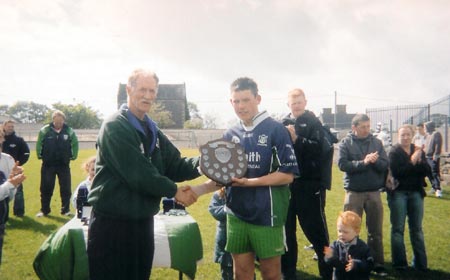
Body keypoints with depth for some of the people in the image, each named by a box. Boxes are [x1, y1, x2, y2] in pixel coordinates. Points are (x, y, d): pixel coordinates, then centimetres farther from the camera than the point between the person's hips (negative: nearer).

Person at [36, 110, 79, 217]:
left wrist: (73, 156, 4)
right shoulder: (45, 130, -9)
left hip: (64, 164, 1)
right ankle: (44, 209, 19)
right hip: (48, 164, 0)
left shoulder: (69, 131, -6)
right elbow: (39, 144, 1)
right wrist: (40, 156, 1)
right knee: (46, 188, 7)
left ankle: (66, 209, 15)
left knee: (66, 188, 4)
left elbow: (75, 144, 7)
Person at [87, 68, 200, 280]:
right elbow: (138, 174, -22)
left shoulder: (152, 130, 11)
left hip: (142, 221, 8)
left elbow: (174, 165, 4)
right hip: (112, 222, -8)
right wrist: (173, 192, -13)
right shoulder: (114, 127, -15)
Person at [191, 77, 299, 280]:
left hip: (266, 216, -4)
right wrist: (199, 189, -6)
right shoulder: (230, 135, 7)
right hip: (236, 215, 5)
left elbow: (287, 174, -12)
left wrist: (249, 182, -20)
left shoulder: (275, 130, -9)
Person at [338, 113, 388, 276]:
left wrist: (375, 161, -19)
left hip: (374, 192, 2)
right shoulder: (345, 143, -2)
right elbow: (343, 165, -13)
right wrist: (363, 162, -21)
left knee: (376, 231, 9)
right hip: (354, 192, -2)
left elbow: (385, 165, 1)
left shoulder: (376, 142, 5)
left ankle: (378, 264, 19)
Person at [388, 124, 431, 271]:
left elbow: (427, 171, -1)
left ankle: (420, 263, 17)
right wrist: (412, 162, -18)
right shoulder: (394, 152, -4)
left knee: (417, 228, 9)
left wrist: (419, 161, -18)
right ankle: (399, 263, 8)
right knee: (398, 229, 1)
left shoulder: (418, 151, 9)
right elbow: (396, 172, -17)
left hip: (416, 193, 4)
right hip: (398, 193, -4)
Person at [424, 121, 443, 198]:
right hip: (428, 157, 9)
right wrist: (425, 154, 16)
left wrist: (436, 155, -21)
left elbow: (438, 145, -17)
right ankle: (434, 187, 20)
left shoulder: (436, 134, -9)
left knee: (435, 173, -13)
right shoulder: (429, 135, 19)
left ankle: (438, 189, -15)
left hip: (434, 157, -9)